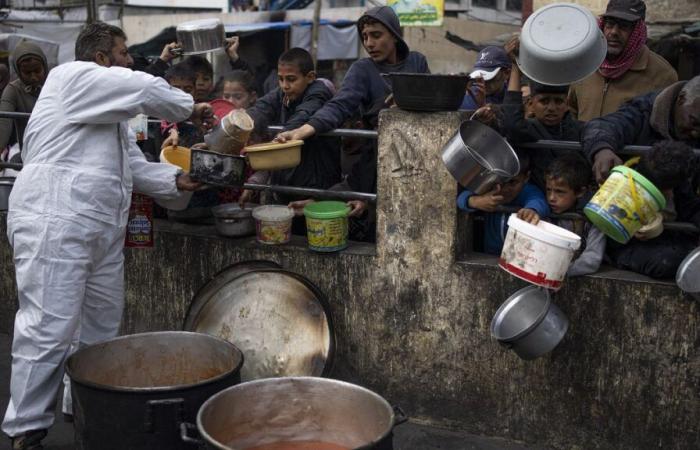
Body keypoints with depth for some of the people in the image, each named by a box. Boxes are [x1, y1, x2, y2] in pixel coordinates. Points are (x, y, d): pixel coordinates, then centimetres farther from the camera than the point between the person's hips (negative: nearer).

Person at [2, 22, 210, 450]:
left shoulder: (110, 108, 23)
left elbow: (134, 165, 21)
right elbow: (146, 90, -13)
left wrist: (177, 179, 8)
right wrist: (189, 108, 3)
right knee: (49, 331, -8)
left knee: (100, 327, 14)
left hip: (100, 230, 10)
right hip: (55, 224, -10)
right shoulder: (73, 77, -5)